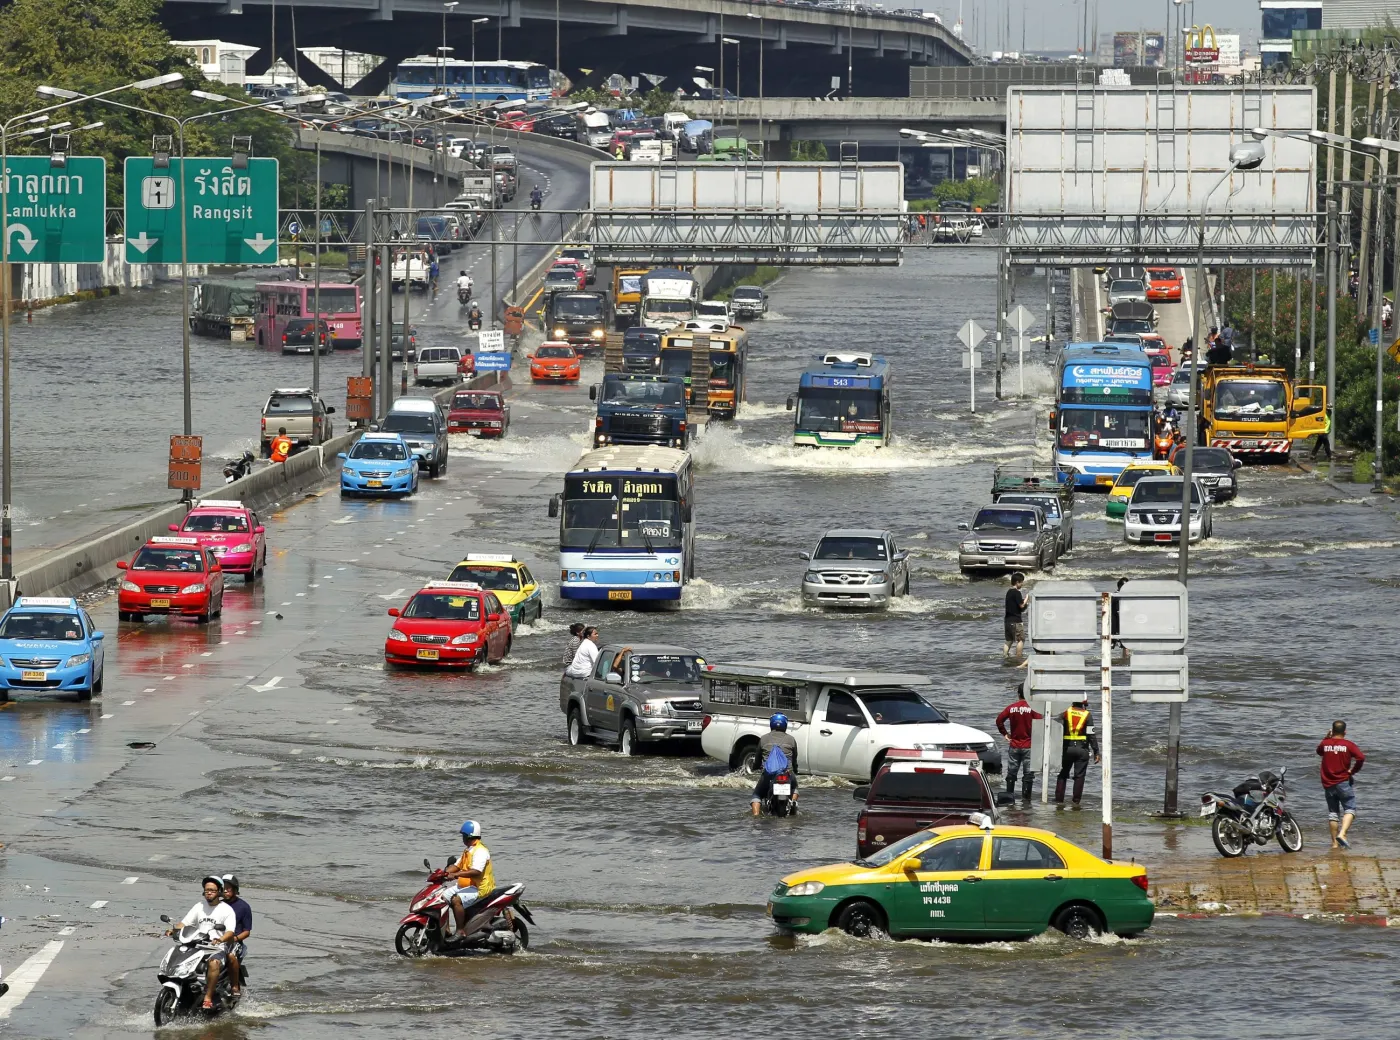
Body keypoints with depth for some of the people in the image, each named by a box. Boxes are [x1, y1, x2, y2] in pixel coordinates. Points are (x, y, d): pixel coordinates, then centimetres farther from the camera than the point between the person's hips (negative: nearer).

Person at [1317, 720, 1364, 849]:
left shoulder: (1325, 744, 2)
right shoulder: (1348, 745, -6)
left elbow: (1319, 751, 26)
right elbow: (1361, 758, -20)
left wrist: (1327, 737, 23)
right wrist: (1353, 771, -6)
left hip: (1328, 784, 4)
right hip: (1344, 782, -4)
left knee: (1333, 812, 11)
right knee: (1349, 809, -1)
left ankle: (1335, 842, 11)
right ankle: (1342, 834, -24)